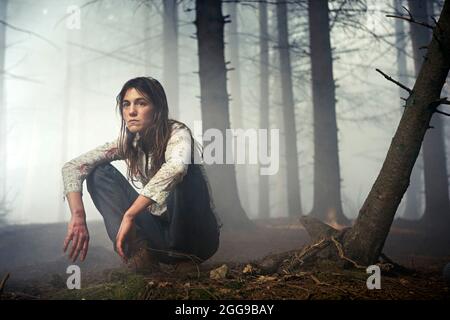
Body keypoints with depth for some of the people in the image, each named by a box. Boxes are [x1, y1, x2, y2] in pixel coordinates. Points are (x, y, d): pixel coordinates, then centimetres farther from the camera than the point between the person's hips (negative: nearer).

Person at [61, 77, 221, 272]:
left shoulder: (177, 133, -17)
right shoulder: (127, 144, -1)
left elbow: (176, 167, -41)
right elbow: (73, 167, -9)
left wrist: (129, 216, -40)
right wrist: (78, 216, -27)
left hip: (197, 237, -5)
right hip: (158, 232, 5)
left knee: (184, 168, -32)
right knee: (100, 172, -7)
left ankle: (179, 249, -20)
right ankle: (135, 248, -24)